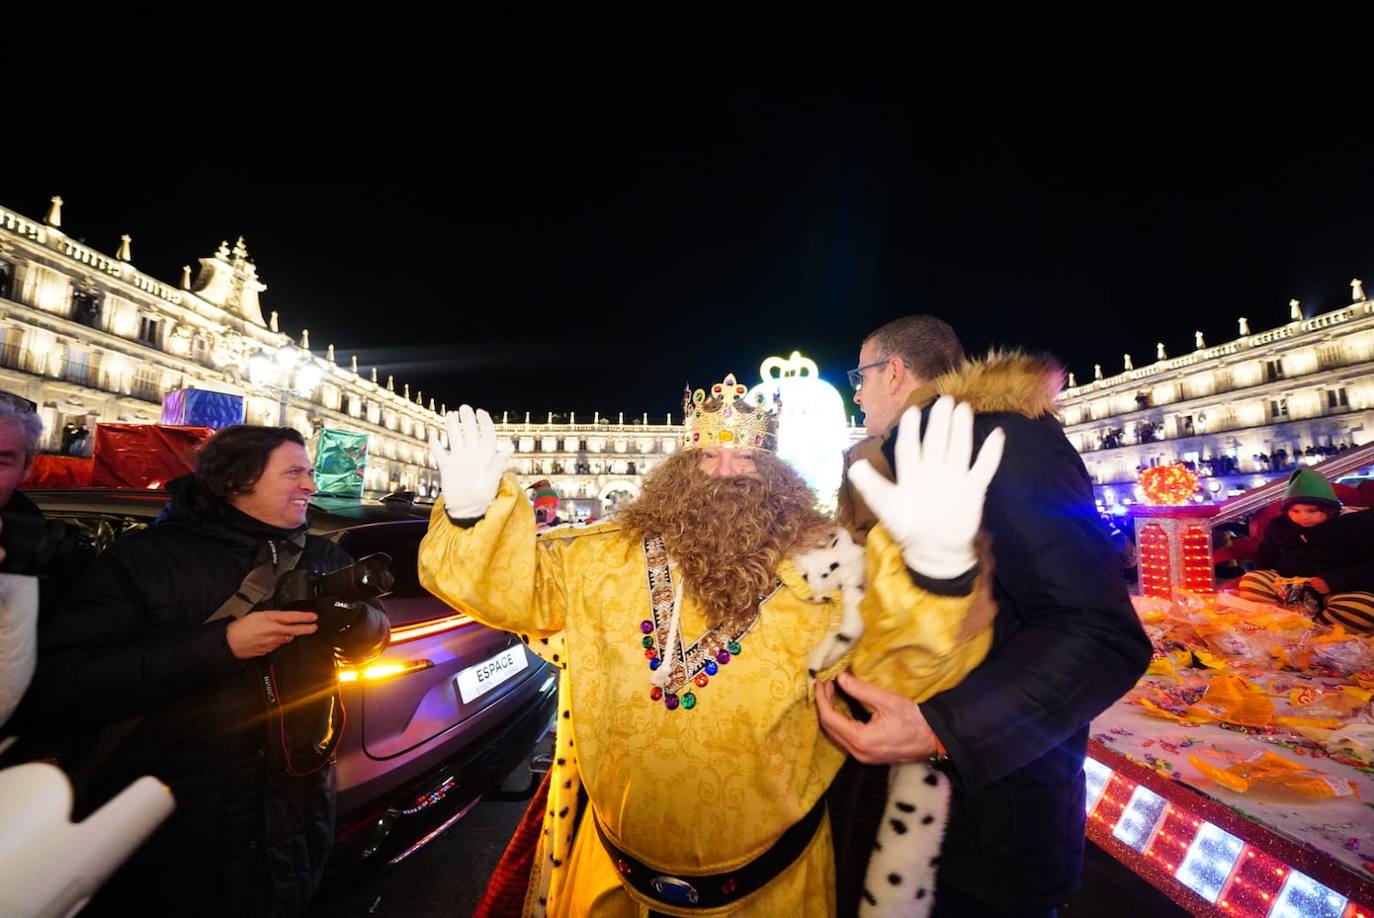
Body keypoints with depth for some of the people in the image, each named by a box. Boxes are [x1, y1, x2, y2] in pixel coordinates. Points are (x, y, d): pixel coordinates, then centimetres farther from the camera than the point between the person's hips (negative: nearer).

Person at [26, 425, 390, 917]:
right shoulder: (145, 555, -9)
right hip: (167, 828, -3)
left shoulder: (322, 557, 3)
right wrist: (222, 644, -27)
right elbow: (59, 681, -17)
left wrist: (354, 613, -18)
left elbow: (370, 643, 5)